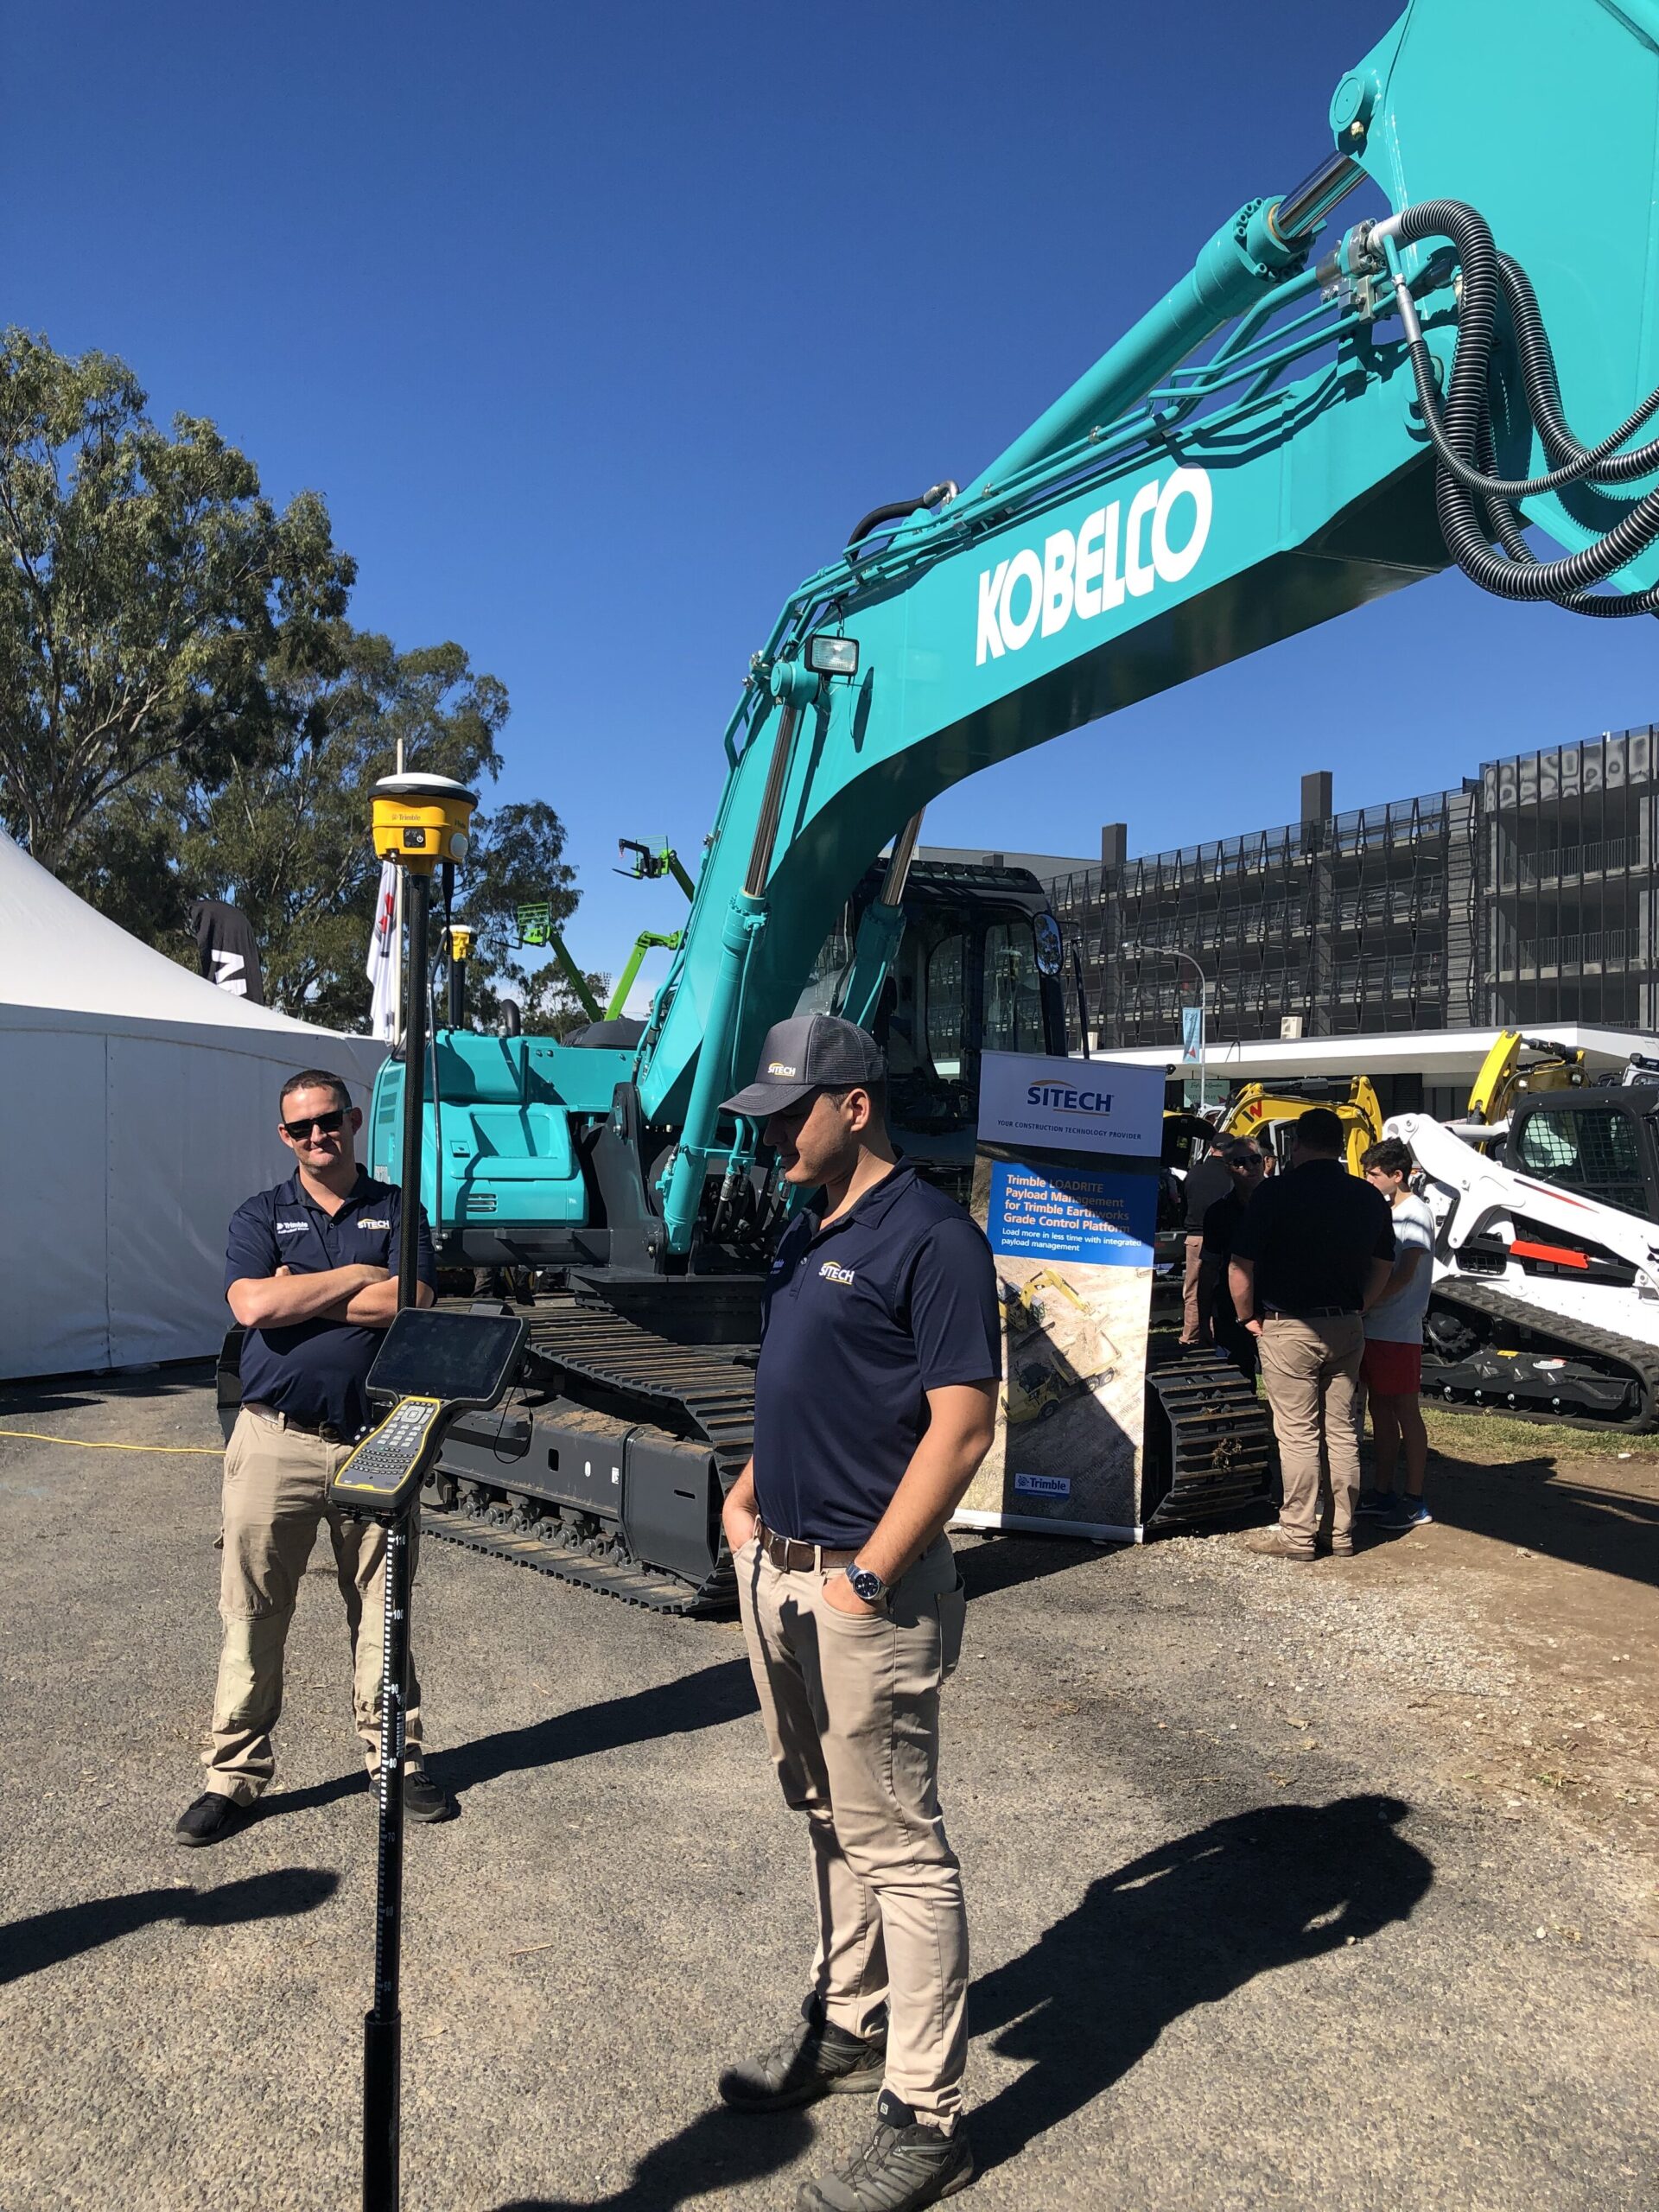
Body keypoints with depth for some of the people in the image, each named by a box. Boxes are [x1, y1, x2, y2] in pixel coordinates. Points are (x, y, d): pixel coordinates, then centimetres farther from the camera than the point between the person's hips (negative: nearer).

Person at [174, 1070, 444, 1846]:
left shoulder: (396, 1212, 6)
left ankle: (396, 1759, 24)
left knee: (382, 1612, 10)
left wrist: (296, 1294, -10)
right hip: (277, 1439, 0)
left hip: (373, 1442, 0)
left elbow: (411, 1306, -11)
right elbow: (253, 1306, -13)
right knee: (253, 1615, 6)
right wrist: (360, 1275, -9)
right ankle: (234, 1775, 20)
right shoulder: (261, 1217, 6)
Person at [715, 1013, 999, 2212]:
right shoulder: (810, 1229, 11)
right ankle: (849, 2021, 41)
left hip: (864, 1589, -9)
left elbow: (962, 1427, -21)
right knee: (830, 1821, 23)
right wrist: (750, 1492, 9)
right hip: (778, 1572, 9)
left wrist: (864, 1576, -21)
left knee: (899, 1851, 4)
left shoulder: (931, 1237, -17)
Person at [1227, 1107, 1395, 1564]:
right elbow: (1384, 1266, 15)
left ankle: (1298, 1534, 6)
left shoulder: (1276, 1192, -11)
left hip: (1289, 1329, -5)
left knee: (1298, 1435, 0)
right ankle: (1343, 1532, 19)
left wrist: (1248, 1317, 2)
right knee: (1341, 1432, 12)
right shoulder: (1369, 1197, 6)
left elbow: (1240, 1266, -12)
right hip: (1347, 1329, 5)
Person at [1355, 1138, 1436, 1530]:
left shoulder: (1415, 1214, -11)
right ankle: (1383, 1493, 20)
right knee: (1380, 1410, 12)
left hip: (1398, 1332, -9)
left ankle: (1415, 1501, 4)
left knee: (1406, 1413, -3)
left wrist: (1364, 1303, -19)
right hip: (1374, 1330, 9)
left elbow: (1404, 1275, -18)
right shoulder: (1383, 1212, 17)